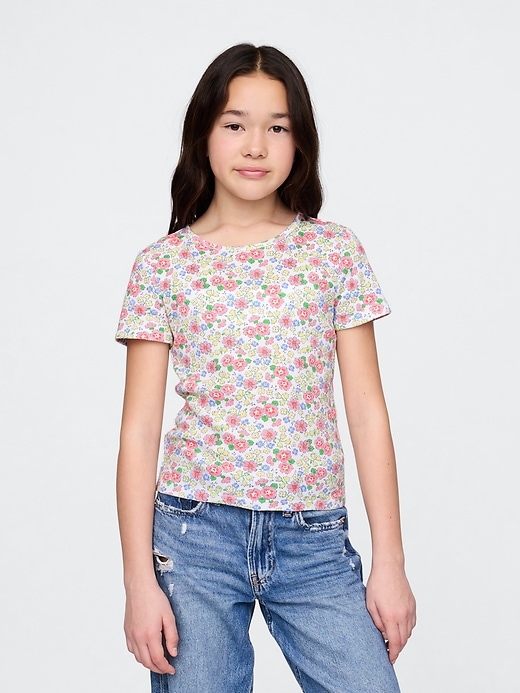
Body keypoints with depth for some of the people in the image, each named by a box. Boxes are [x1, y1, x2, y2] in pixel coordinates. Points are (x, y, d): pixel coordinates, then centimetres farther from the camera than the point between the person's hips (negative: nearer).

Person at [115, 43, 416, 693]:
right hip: (194, 534, 0)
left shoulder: (335, 251, 3)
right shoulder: (164, 264, 1)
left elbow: (367, 410, 3)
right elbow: (139, 429, 0)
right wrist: (139, 580, -4)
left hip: (314, 541, 1)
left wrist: (390, 562, 0)